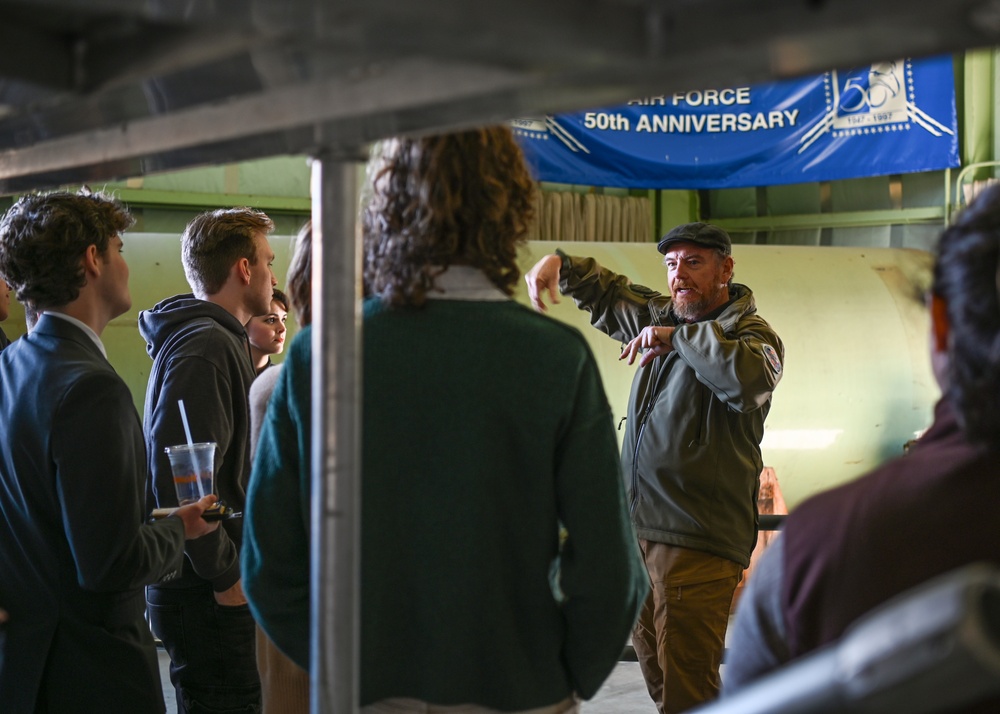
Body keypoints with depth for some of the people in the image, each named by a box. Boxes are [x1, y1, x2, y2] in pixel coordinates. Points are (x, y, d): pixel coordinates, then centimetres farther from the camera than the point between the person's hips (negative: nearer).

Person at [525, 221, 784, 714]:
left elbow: (749, 376, -32)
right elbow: (606, 291, 29)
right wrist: (559, 263, 9)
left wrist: (678, 338, -22)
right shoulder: (659, 316, 15)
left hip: (697, 536, -8)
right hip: (639, 524, 8)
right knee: (653, 663, 17)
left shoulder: (751, 335, -8)